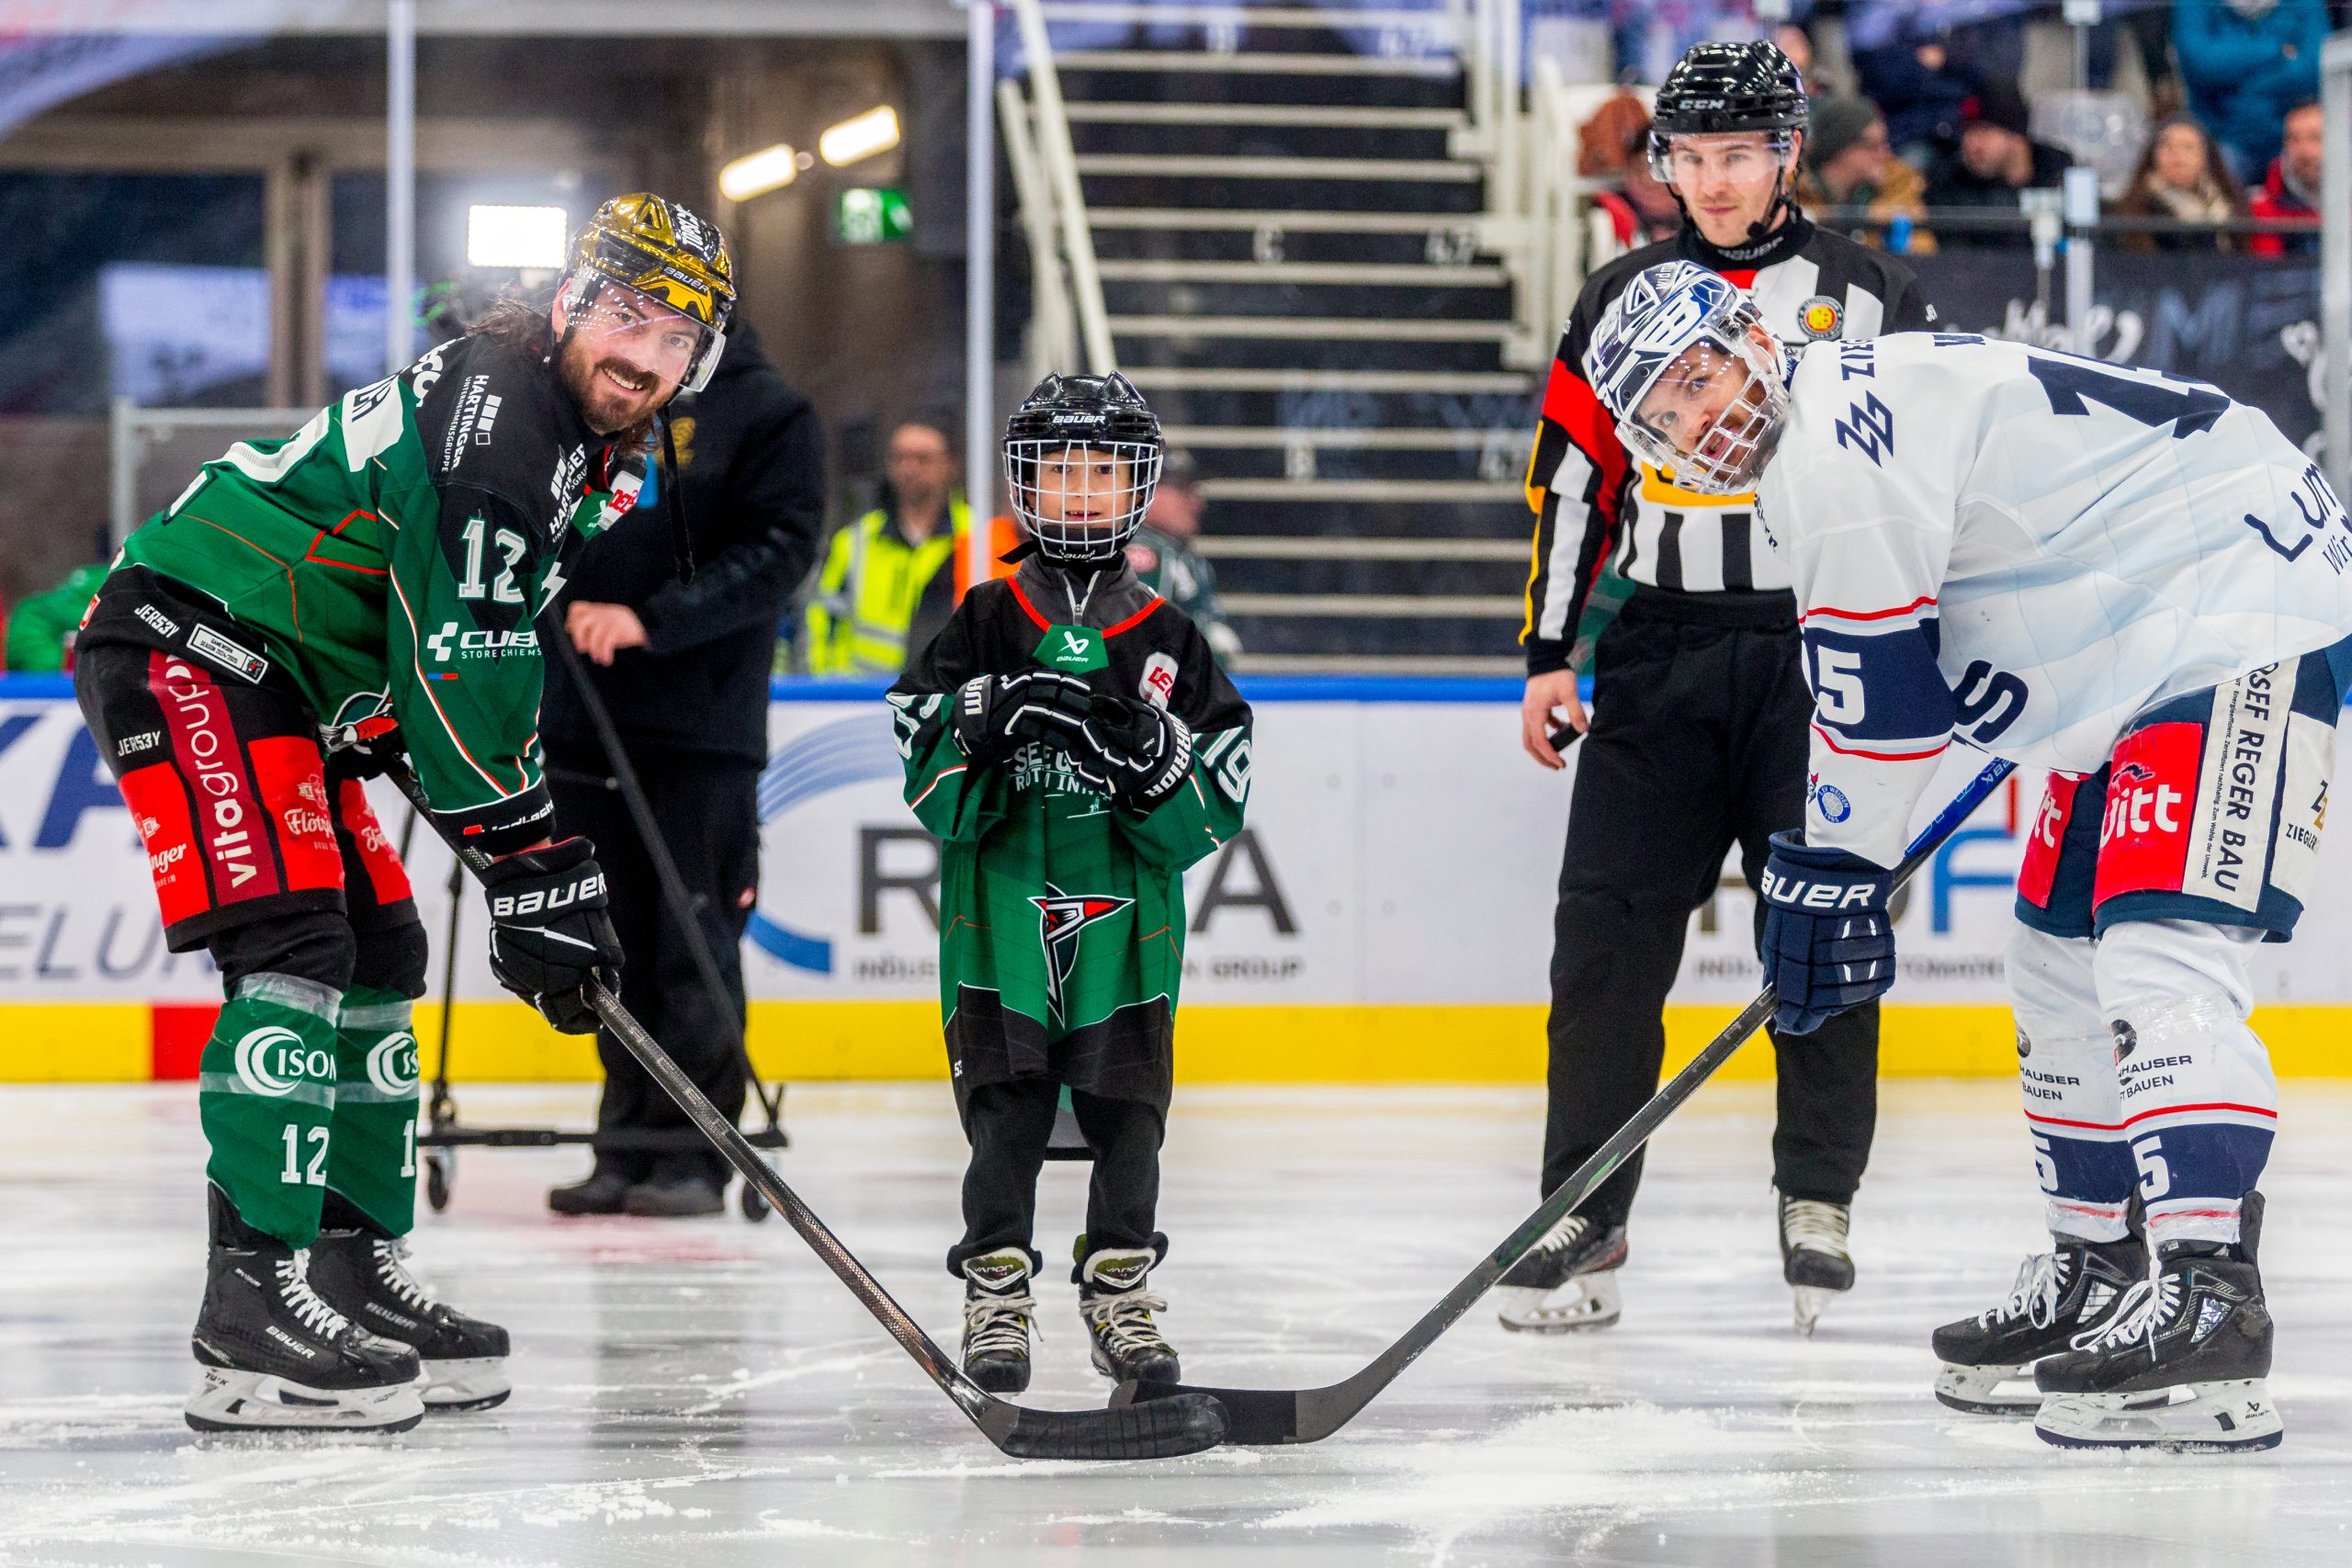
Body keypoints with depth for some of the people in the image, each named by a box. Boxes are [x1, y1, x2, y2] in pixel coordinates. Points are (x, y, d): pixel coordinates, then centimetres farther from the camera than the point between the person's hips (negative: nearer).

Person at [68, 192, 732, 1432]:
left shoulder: (599, 469, 12)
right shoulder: (491, 404, -20)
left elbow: (499, 680, 21)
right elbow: (460, 671, -24)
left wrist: (560, 880, 15)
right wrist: (534, 874, -21)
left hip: (293, 695, 11)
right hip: (189, 644, -11)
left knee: (378, 957, 12)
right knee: (291, 945, -20)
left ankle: (351, 1276, 21)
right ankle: (255, 1307, -25)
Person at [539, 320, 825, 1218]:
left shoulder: (768, 412, -1)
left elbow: (777, 552, -11)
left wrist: (651, 619, -20)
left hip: (702, 727, -5)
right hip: (583, 716, 5)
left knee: (694, 943, -5)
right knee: (617, 947, 8)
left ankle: (694, 1153, 0)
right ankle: (628, 1149, 14)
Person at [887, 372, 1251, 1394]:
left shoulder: (1167, 640, 5)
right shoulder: (985, 628, 3)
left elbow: (1214, 812, 0)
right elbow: (931, 792, -3)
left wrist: (1149, 757, -18)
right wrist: (990, 724, -20)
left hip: (1128, 916, 1)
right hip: (998, 910, -1)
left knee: (1127, 1106, 1)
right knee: (1005, 1105, -4)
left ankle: (1120, 1288, 14)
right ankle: (996, 1289, 6)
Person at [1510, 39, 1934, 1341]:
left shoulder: (1869, 298, 5)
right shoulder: (1620, 303, 11)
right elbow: (1571, 482, 12)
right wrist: (1550, 655, 5)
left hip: (1822, 653, -2)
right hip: (1657, 658, 2)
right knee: (1609, 932, -4)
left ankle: (1818, 1203, 8)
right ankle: (1582, 1212, 1)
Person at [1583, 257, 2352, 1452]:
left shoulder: (1840, 440, -17)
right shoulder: (1818, 450, 16)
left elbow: (1878, 695, -14)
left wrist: (1829, 872, -5)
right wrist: (1829, 863, 28)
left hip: (2243, 614, -11)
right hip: (2142, 653, 11)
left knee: (2161, 960, -23)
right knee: (2058, 961, 17)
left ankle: (2206, 1302, -34)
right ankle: (2094, 1276, 27)